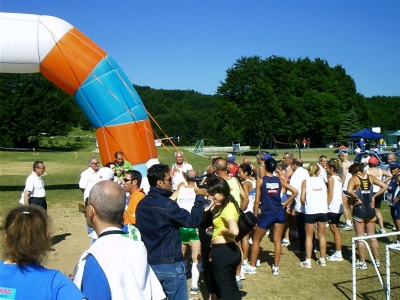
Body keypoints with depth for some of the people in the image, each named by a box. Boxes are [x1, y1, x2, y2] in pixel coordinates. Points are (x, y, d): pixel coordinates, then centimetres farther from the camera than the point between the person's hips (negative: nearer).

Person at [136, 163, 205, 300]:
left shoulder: (141, 204, 5)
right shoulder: (166, 205, -20)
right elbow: (193, 220, -17)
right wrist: (199, 197, -7)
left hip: (149, 263, 7)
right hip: (170, 265, -7)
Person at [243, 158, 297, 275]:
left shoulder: (261, 181, -7)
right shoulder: (279, 180, 2)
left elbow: (257, 201, -7)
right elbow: (295, 192, 2)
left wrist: (254, 217, 0)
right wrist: (286, 203, 9)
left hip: (267, 214, -3)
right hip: (279, 213, 3)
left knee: (256, 240, 12)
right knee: (277, 240, 11)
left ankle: (252, 267, 17)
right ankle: (276, 267, 15)